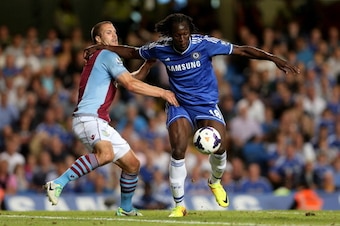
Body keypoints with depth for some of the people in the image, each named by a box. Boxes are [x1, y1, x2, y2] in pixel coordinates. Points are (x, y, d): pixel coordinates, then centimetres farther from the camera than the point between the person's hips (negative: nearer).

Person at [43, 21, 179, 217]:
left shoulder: (105, 57, 26)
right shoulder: (107, 55, -4)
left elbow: (131, 79, 35)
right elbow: (130, 84, -12)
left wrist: (148, 64, 19)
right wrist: (162, 92, -8)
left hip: (101, 123, 11)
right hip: (89, 118, -11)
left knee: (132, 164, 15)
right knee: (106, 153, -38)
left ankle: (126, 208, 29)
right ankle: (58, 184, -38)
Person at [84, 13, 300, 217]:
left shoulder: (204, 44, -16)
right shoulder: (161, 48, -8)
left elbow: (243, 50, -14)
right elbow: (132, 52, 9)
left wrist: (274, 58, -20)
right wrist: (100, 48, 3)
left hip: (207, 104, -1)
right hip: (179, 106, 1)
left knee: (220, 147, -16)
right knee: (178, 150, -18)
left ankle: (215, 182, 21)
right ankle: (179, 205, -5)